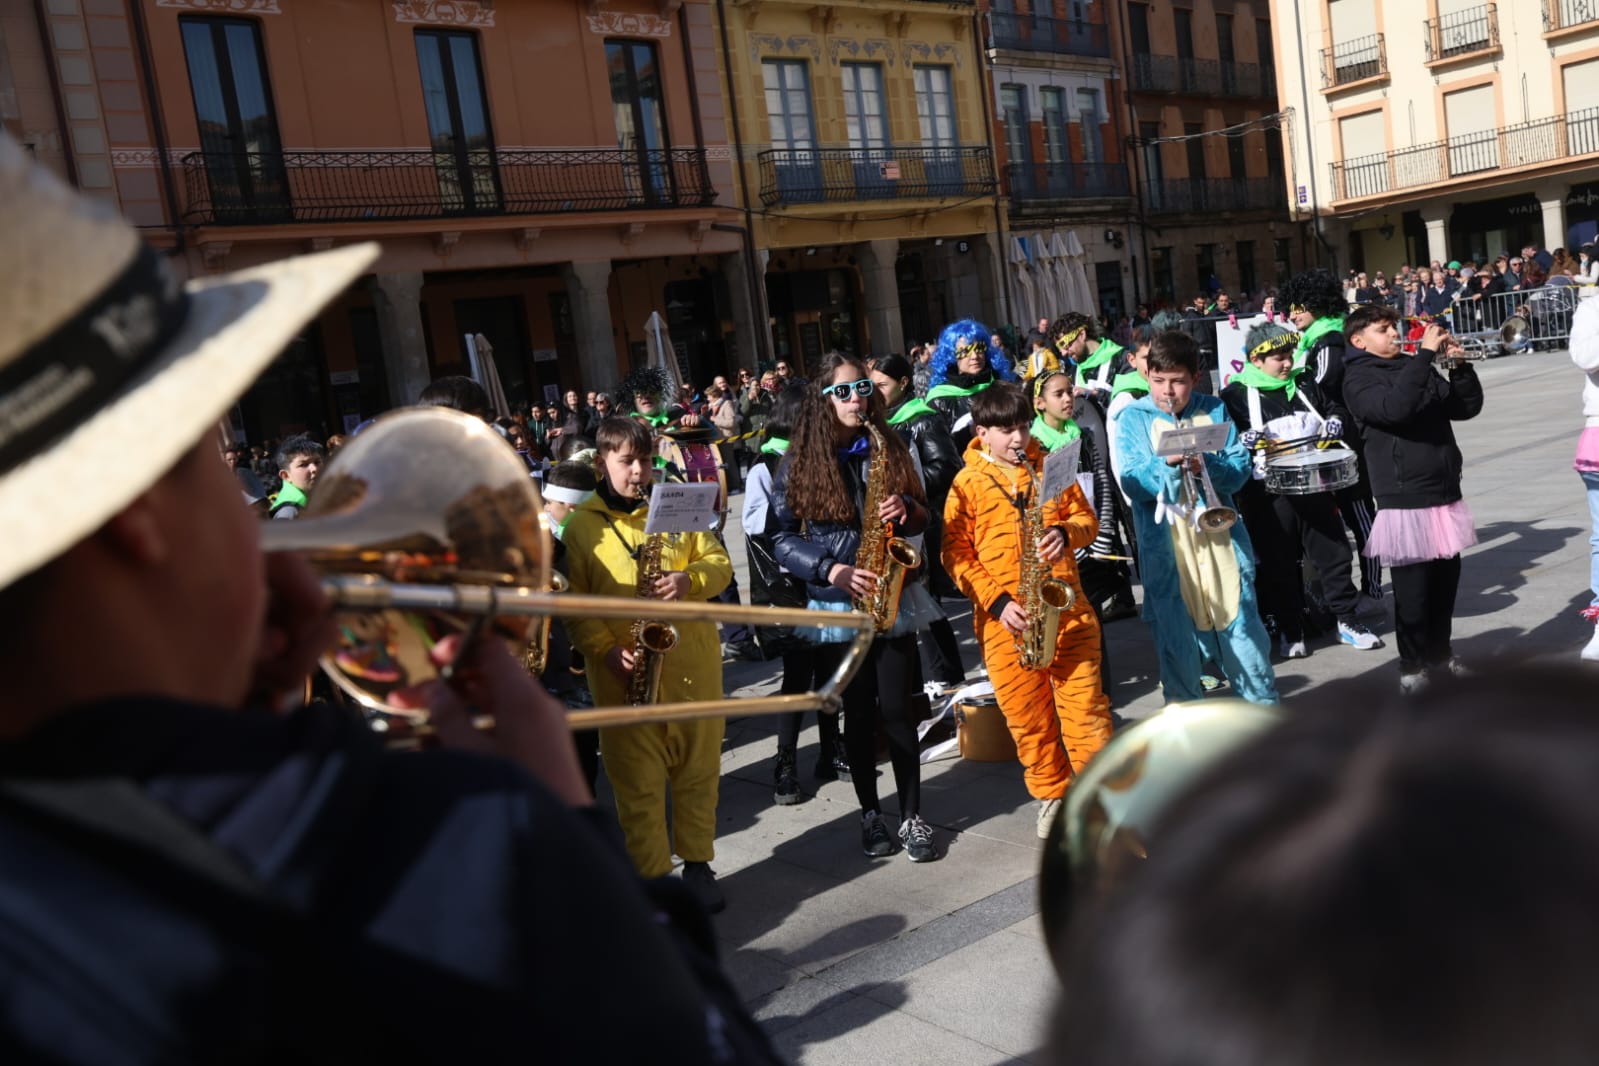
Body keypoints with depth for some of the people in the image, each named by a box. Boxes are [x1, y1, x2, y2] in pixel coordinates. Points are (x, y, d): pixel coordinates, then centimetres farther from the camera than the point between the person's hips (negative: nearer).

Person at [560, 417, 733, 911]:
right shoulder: (580, 525, 0)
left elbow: (719, 563, 7)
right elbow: (574, 604, -4)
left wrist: (688, 579, -13)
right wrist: (607, 650, -16)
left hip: (694, 665, 3)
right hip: (626, 673, -2)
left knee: (698, 770, 11)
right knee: (638, 781, 3)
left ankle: (697, 866, 26)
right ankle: (653, 878, 16)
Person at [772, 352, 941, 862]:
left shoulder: (888, 447, 5)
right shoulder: (799, 461, -2)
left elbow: (921, 515, 12)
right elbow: (783, 539, -4)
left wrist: (905, 509, -11)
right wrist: (831, 570, -18)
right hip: (835, 607, -1)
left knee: (896, 710, 2)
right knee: (858, 714, 9)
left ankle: (912, 816, 14)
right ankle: (870, 813, 23)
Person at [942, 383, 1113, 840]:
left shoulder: (1050, 467, 8)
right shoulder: (966, 484, 0)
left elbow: (1087, 517, 12)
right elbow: (956, 553, -3)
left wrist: (1066, 533, -12)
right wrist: (998, 601, -13)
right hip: (1004, 618, -1)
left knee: (1084, 702, -2)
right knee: (1026, 715, 7)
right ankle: (1051, 796, 24)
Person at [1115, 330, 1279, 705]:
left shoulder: (1214, 410, 6)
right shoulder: (1134, 419, -1)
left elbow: (1240, 469, 0)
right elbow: (1133, 484, -9)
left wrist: (1204, 465, -19)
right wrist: (1167, 462, -26)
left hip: (1220, 540, 2)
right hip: (1165, 549, -2)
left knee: (1241, 625, 9)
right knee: (1176, 637, 6)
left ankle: (1264, 706, 24)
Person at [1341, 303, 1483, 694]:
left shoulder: (1416, 367, 14)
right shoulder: (1358, 378, -6)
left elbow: (1467, 407, 12)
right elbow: (1394, 408, -27)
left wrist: (1459, 364, -3)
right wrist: (1426, 353, -24)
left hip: (1445, 491, 7)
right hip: (1404, 497, -7)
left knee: (1447, 577, 14)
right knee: (1413, 586, -2)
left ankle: (1440, 651, 29)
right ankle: (1412, 664, 10)